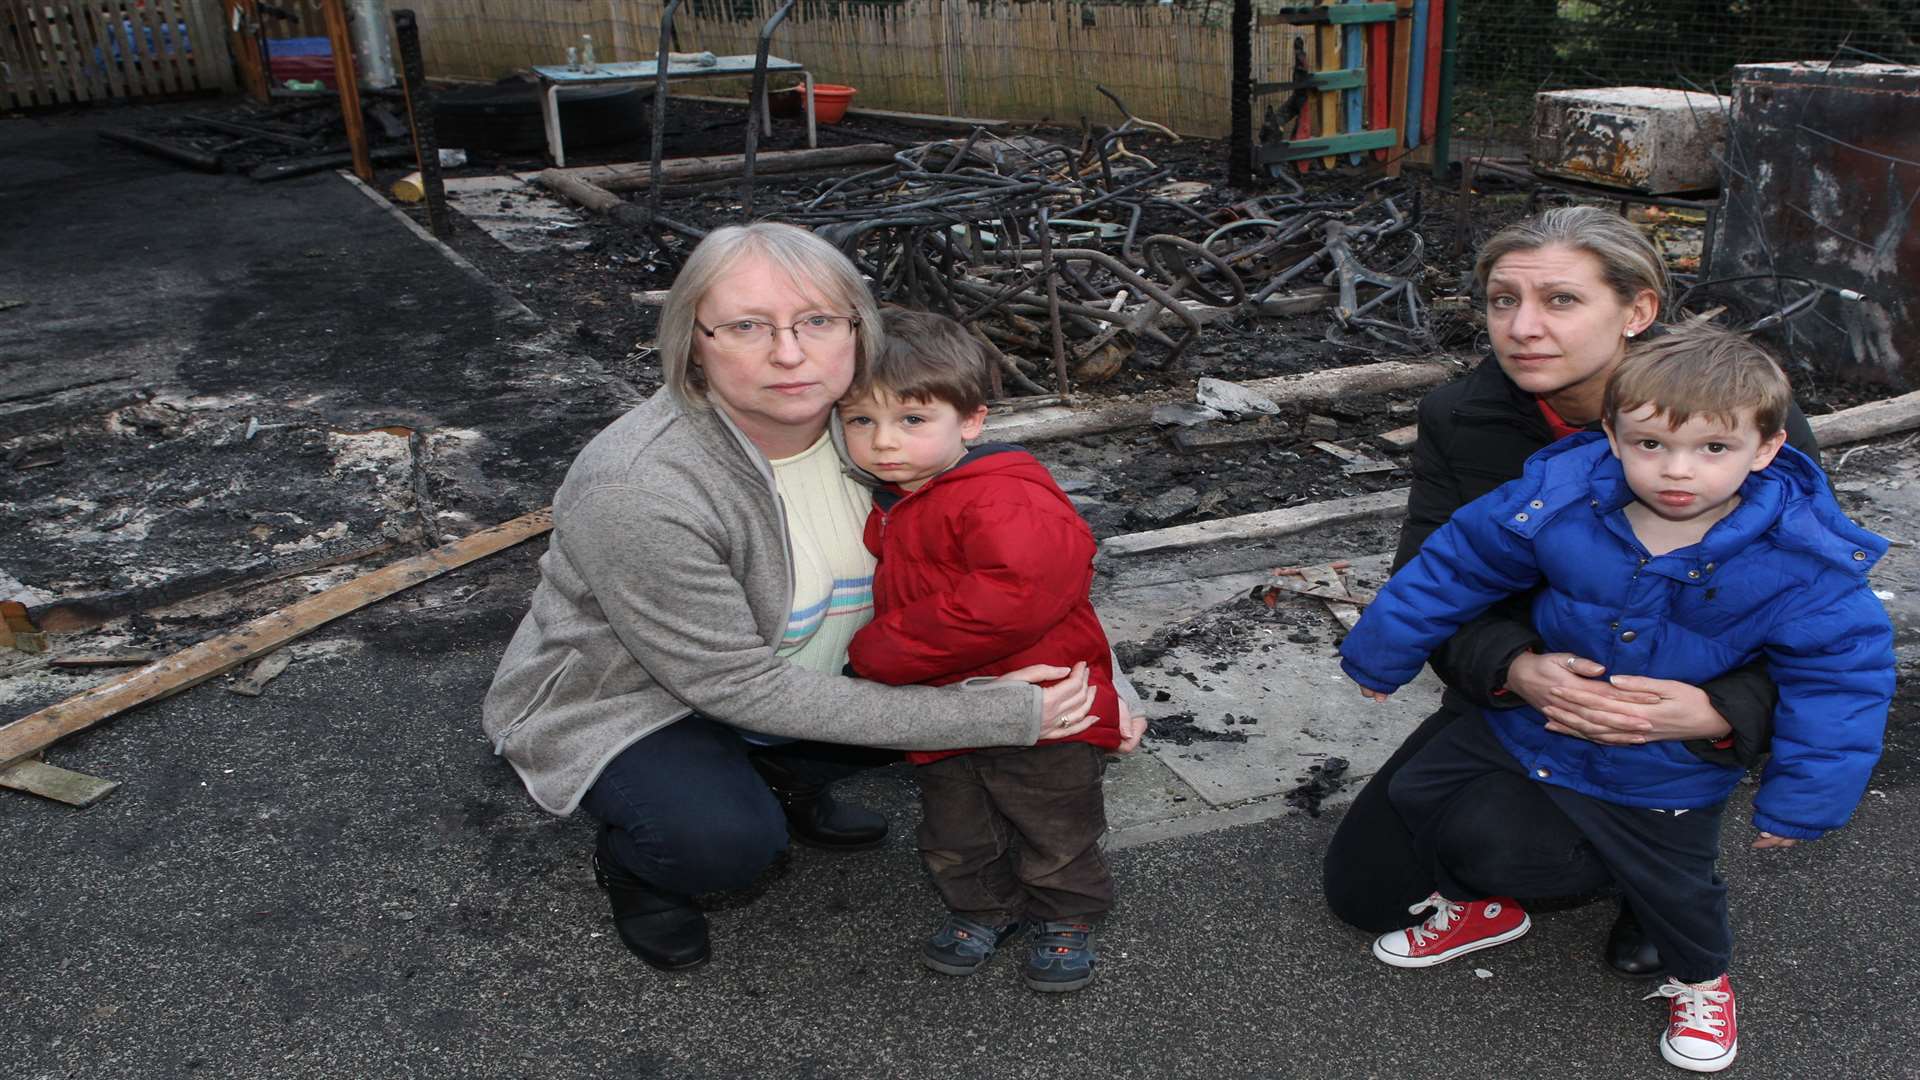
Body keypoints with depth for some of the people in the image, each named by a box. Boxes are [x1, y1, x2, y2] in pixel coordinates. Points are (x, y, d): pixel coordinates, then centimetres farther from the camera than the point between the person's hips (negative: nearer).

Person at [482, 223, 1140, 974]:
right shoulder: (637, 493, -35)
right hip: (621, 706, -6)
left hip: (781, 667, 6)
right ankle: (628, 859, 4)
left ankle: (783, 783, 15)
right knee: (731, 838, -32)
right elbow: (742, 687, -30)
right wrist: (998, 716, -32)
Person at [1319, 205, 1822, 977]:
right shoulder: (1460, 418, -14)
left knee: (1490, 835, -30)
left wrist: (1711, 711, -38)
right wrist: (1516, 669, -34)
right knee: (1362, 888, 6)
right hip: (1514, 699, 4)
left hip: (1677, 726, -4)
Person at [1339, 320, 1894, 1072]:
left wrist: (1803, 799, -14)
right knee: (1417, 792, 12)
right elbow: (1458, 562, -8)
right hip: (1529, 721, 3)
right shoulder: (1556, 499, -22)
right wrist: (1382, 653, 2)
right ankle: (1479, 910, 41)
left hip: (1662, 776, -2)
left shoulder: (1803, 562, -25)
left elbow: (1844, 673, -13)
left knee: (1673, 889, 11)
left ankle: (1701, 982, 49)